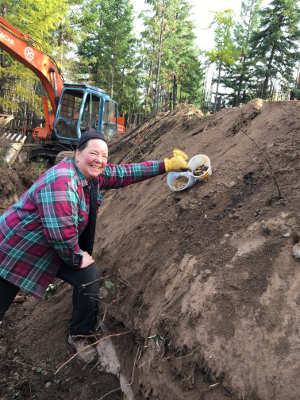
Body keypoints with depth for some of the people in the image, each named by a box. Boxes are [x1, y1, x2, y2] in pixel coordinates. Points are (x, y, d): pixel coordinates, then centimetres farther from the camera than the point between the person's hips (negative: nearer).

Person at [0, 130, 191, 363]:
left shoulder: (96, 175, -7)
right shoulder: (61, 183, -34)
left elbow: (127, 173, -2)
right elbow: (61, 234, -36)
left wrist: (166, 165, -5)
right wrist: (77, 258, -18)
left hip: (54, 249, 8)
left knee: (89, 277, -3)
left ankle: (79, 337, 18)